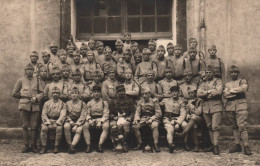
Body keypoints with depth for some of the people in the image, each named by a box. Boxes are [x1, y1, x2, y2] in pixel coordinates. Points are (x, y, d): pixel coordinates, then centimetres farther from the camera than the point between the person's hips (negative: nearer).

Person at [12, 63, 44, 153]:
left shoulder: (37, 80, 11)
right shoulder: (21, 81, 10)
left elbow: (42, 92, 9)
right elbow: (14, 93, 13)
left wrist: (36, 98, -8)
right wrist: (23, 95, 4)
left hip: (35, 106, 0)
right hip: (24, 105, 0)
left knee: (34, 126, -1)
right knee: (25, 126, 1)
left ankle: (33, 146, 7)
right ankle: (26, 146, 7)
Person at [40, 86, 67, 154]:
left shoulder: (63, 104, 6)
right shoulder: (47, 103, 11)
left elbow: (63, 115, -4)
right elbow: (43, 114, 4)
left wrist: (56, 123, -20)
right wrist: (48, 123, -13)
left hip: (58, 121, -1)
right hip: (48, 120, 2)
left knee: (59, 128, -34)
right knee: (43, 128, -29)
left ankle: (56, 147, -22)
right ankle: (44, 147, -19)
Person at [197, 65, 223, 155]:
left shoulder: (218, 81, 5)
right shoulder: (203, 83, 17)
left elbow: (218, 92, -13)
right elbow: (198, 94, 2)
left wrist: (205, 94, -6)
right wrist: (210, 91, -10)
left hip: (216, 106, -4)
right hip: (206, 107, 4)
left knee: (215, 126, -10)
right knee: (209, 127, 8)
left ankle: (216, 146, -10)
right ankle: (212, 144, 17)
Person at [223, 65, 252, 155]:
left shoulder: (243, 81, 12)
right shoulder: (227, 84, 20)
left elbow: (244, 89, -10)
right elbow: (225, 95, 3)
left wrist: (231, 90, -5)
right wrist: (237, 92, -7)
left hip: (241, 105, -4)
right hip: (230, 106, 4)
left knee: (242, 126, -12)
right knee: (234, 126, 6)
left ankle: (246, 146, -11)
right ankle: (237, 145, 12)